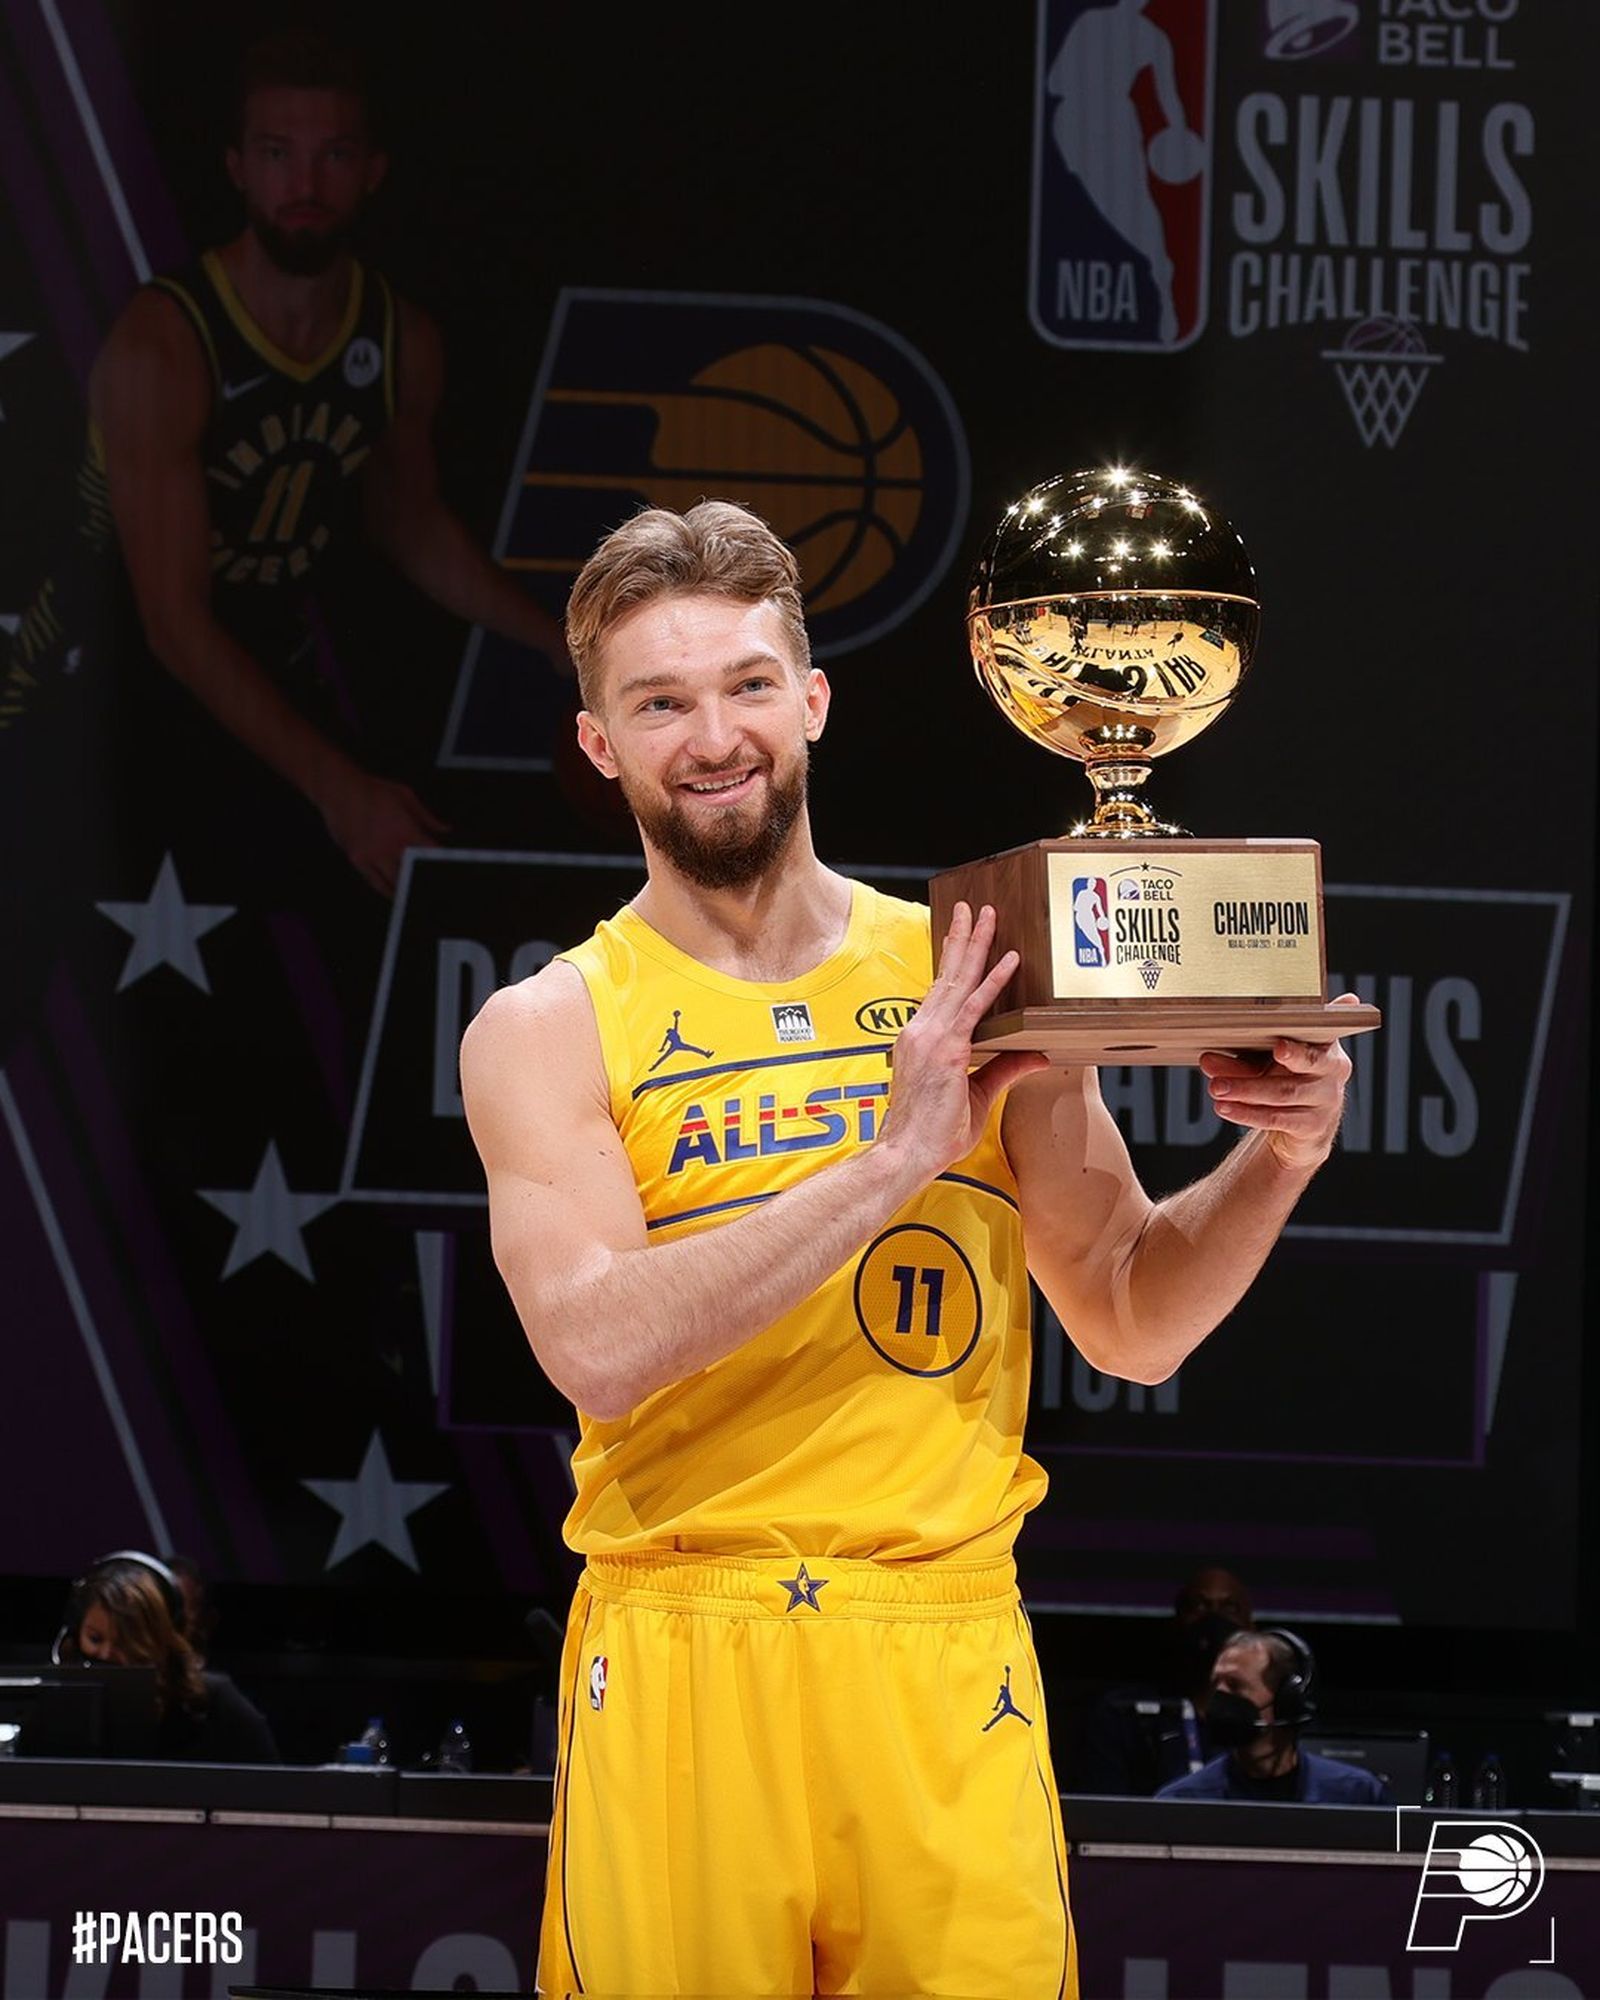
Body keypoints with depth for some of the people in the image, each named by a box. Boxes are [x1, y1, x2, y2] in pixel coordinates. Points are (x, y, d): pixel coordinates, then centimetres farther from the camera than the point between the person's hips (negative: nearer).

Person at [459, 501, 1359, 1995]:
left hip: (945, 1661, 2)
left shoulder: (968, 979, 8)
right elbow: (600, 1350, -15)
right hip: (678, 1664, -1)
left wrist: (1274, 1162, -4)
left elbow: (1129, 1325, 14)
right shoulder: (548, 1033, 1)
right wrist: (893, 1158, -18)